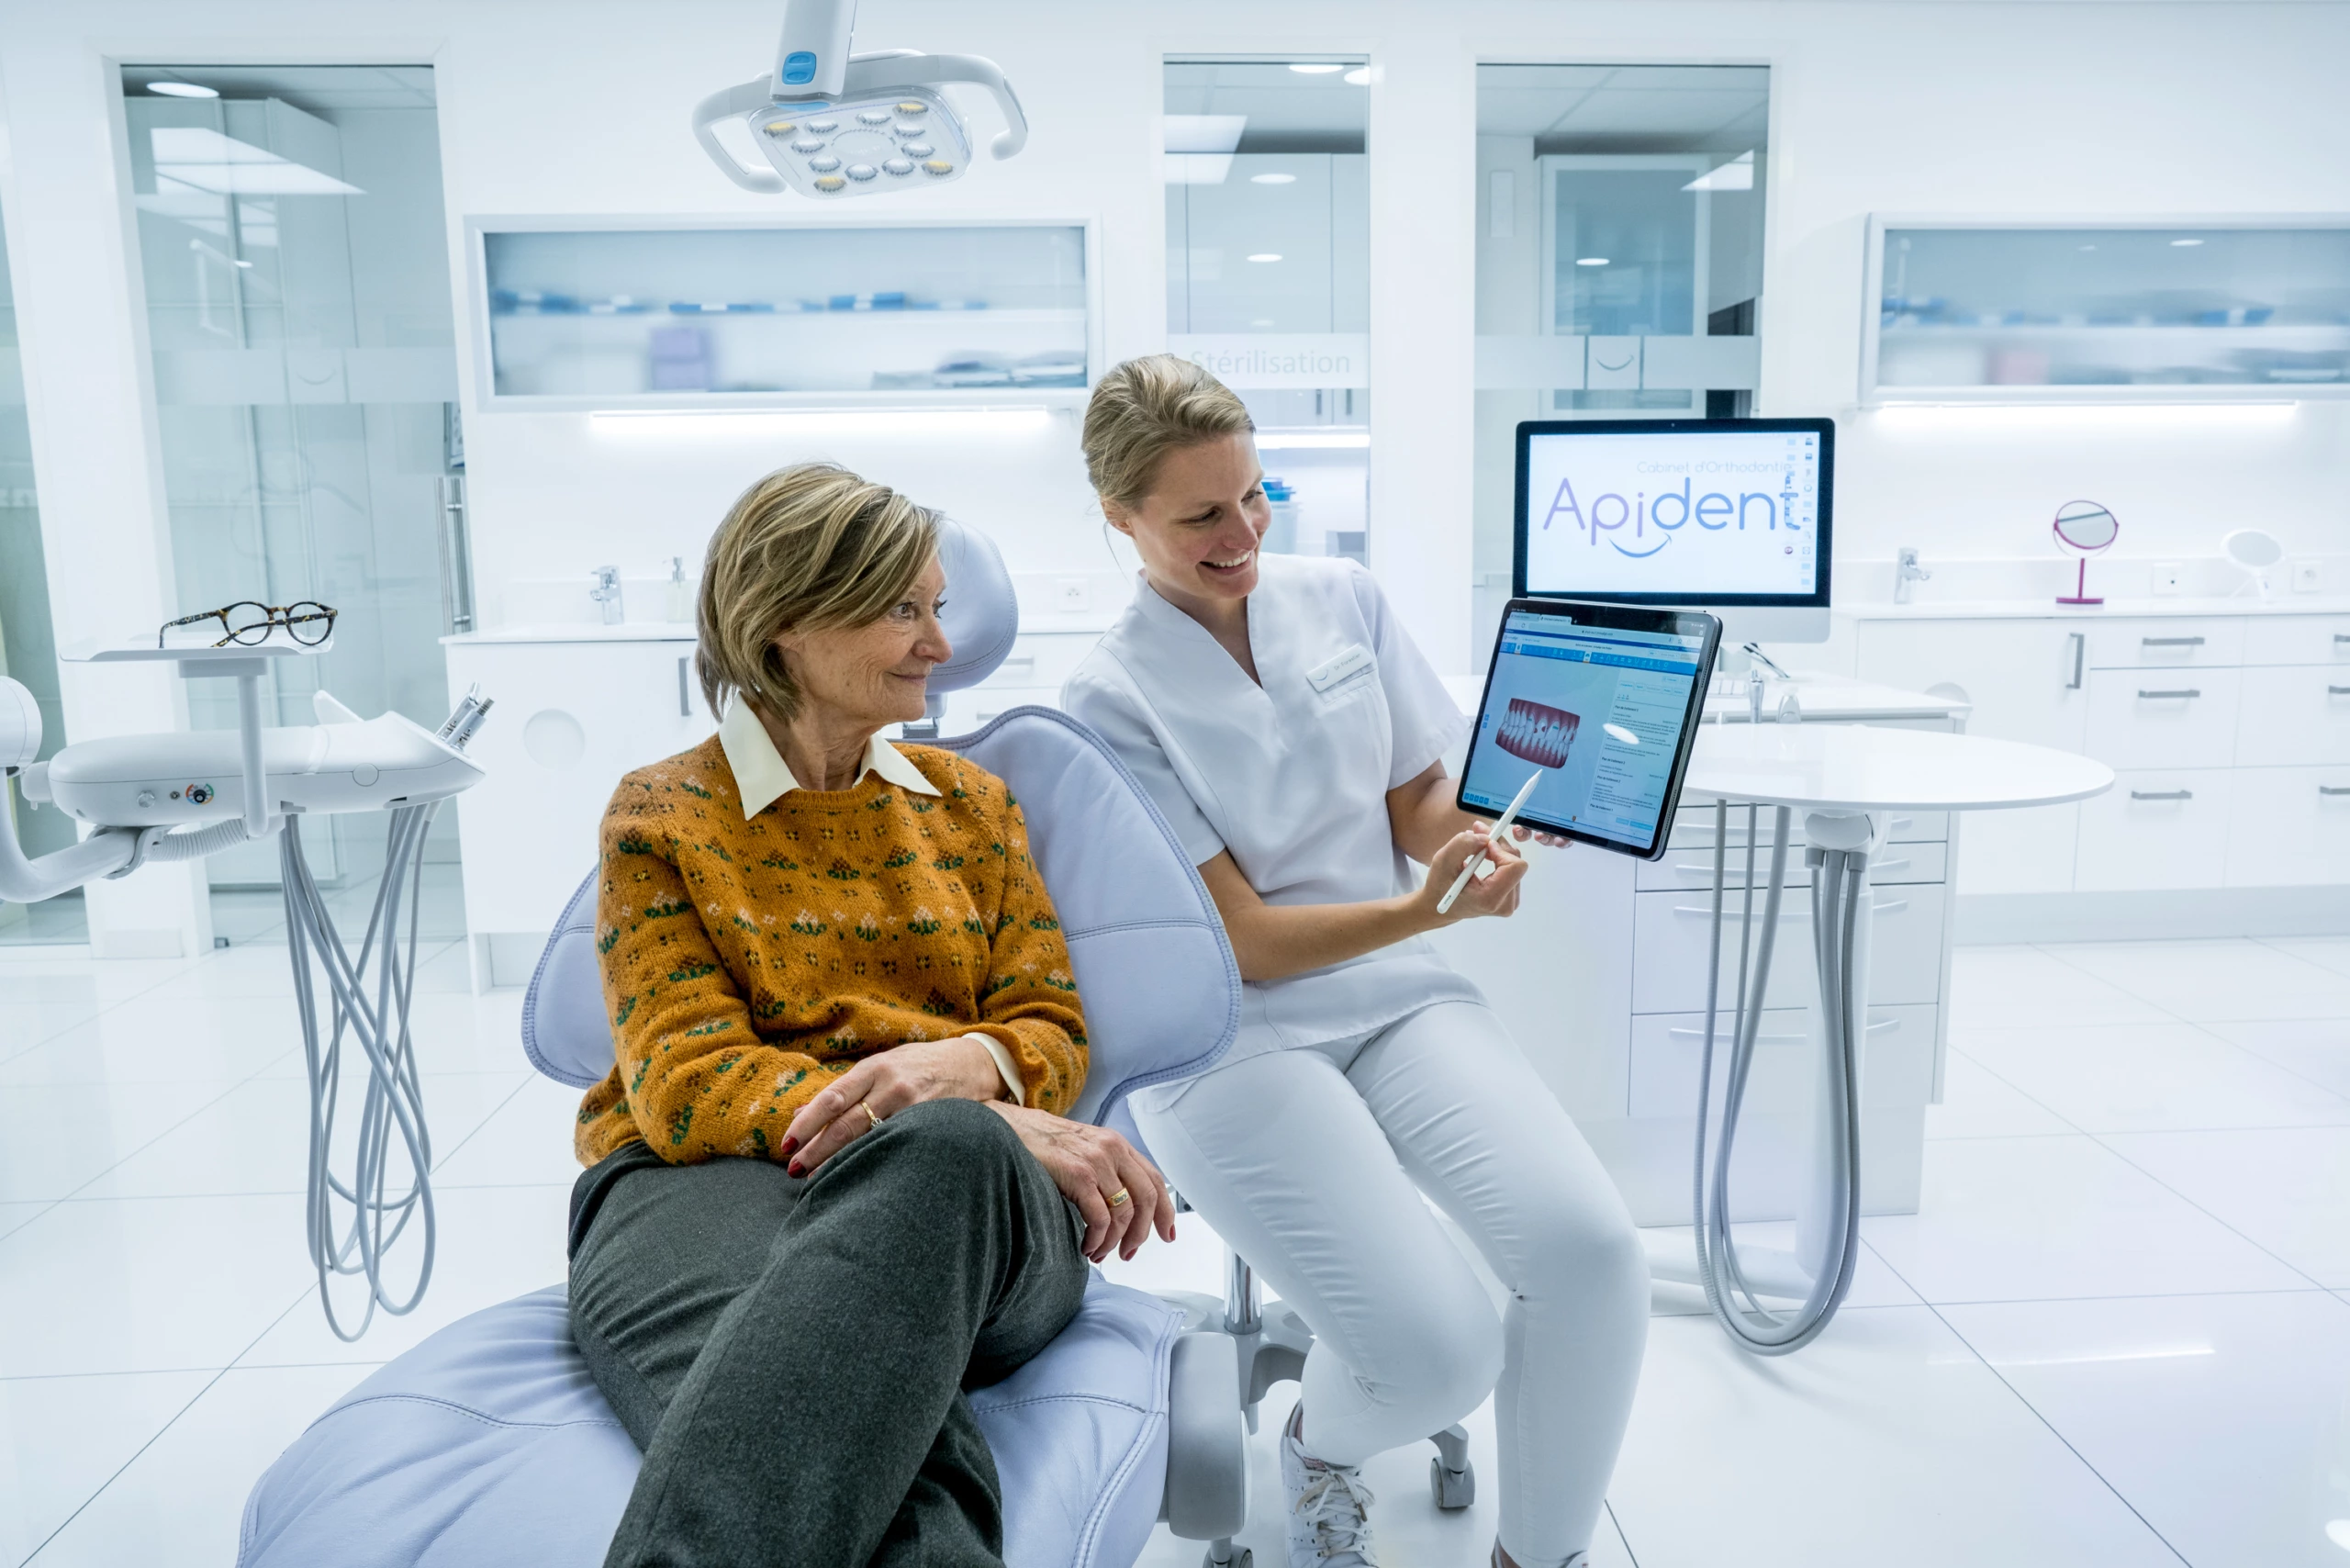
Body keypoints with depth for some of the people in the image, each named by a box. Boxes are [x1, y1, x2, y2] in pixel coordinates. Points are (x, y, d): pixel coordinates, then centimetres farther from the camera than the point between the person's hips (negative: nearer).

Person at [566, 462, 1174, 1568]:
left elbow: (1051, 1029, 18)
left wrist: (970, 1068, -12)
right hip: (707, 1179, -3)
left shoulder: (969, 801, 23)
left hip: (969, 1185, 4)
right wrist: (1000, 1133, -18)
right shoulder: (660, 817, 12)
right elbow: (682, 1078, -2)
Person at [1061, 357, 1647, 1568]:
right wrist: (1422, 910, -26)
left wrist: (1478, 841, -16)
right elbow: (1244, 941, -11)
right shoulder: (1110, 698, -8)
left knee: (1590, 1249, -20)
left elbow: (1421, 802, 8)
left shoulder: (1342, 599, 5)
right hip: (1229, 1041, -4)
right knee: (1438, 1350, -21)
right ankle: (1319, 1446, 18)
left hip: (1396, 993, 4)